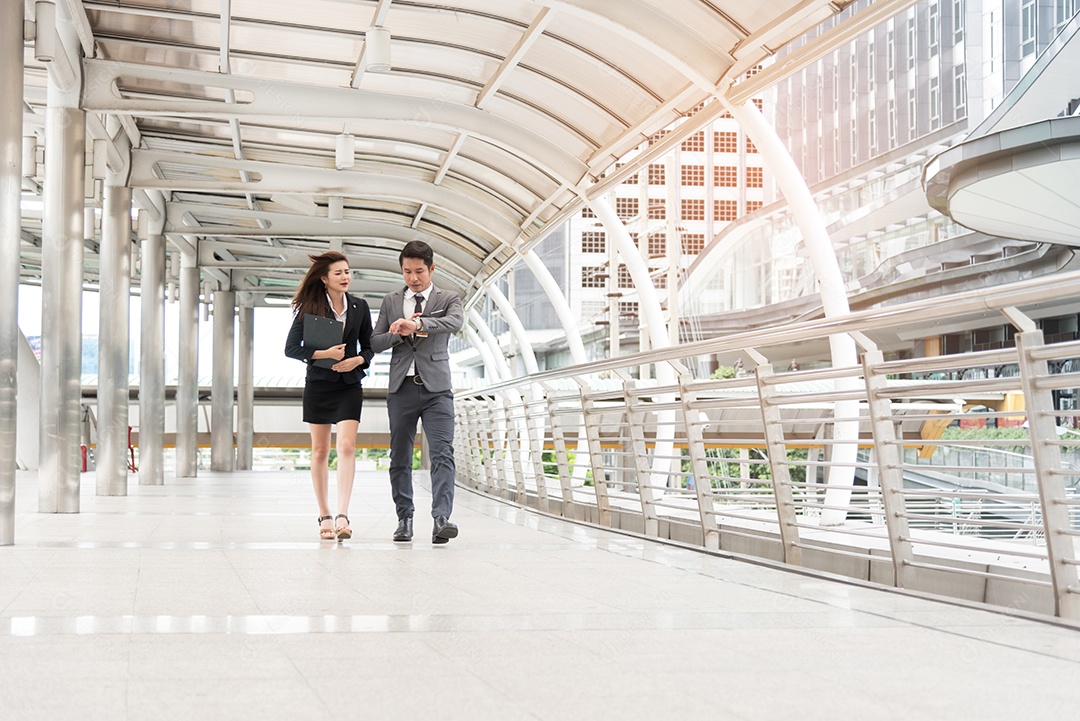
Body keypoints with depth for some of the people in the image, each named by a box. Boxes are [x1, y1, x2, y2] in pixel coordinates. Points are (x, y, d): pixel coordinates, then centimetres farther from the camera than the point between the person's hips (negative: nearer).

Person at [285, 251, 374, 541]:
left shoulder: (360, 307, 6)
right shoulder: (309, 308, -2)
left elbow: (369, 347, 13)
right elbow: (291, 348, -4)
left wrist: (358, 360, -9)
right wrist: (324, 353, -16)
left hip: (349, 385, 1)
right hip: (318, 384, -1)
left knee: (347, 447, -14)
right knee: (320, 451, 5)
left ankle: (342, 517, -19)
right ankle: (324, 517, 14)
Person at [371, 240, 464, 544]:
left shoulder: (447, 299, 6)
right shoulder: (390, 302, 14)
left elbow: (456, 321, -17)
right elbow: (375, 342, 10)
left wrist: (418, 323, -33)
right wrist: (401, 333, -9)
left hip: (436, 388, -3)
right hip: (401, 388, 3)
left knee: (442, 453, -16)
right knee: (400, 458, 6)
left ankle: (441, 519, -24)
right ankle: (404, 519, 16)